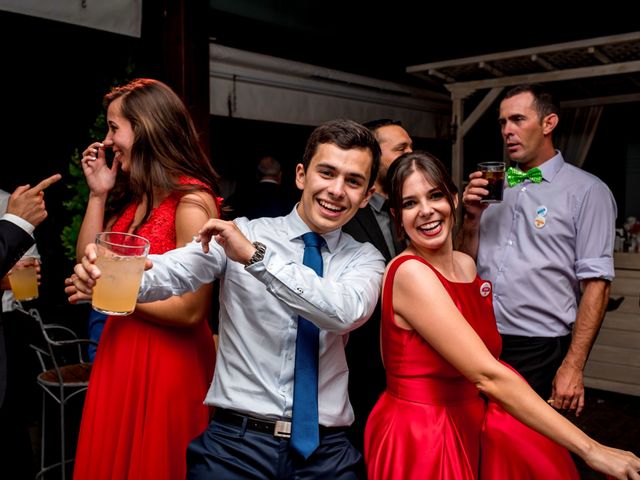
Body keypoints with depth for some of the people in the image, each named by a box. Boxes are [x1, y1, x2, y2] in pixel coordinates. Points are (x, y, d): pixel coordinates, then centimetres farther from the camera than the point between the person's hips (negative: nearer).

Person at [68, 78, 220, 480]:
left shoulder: (191, 202, -19)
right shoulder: (134, 196, 8)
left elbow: (191, 310, -21)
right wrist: (98, 193, 1)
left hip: (167, 362, -8)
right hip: (119, 351, 8)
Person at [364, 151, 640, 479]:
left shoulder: (467, 264, 3)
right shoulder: (409, 273, -20)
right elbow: (488, 376, -26)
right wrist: (590, 449, -24)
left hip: (469, 424, 7)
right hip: (419, 438, -7)